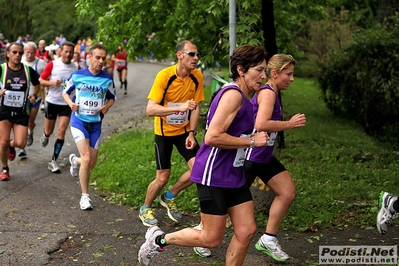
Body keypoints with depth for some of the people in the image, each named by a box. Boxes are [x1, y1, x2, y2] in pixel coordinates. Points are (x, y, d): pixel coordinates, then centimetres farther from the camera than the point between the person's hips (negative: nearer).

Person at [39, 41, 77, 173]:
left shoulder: (76, 68, -3)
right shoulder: (52, 64, -7)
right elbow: (41, 80, -5)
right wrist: (52, 82, -23)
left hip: (67, 104, 0)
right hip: (52, 102, 0)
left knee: (61, 132, -9)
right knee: (49, 131, 12)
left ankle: (53, 161, 0)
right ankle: (45, 135, 51)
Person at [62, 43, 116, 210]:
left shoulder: (107, 79, -2)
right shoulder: (77, 75, -5)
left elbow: (112, 97, 11)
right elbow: (65, 92, 8)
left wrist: (107, 106, -11)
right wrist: (70, 103, -13)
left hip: (96, 124, 3)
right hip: (79, 121, -3)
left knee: (91, 164, 7)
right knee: (86, 159, -17)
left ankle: (75, 160, 45)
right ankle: (85, 196, -2)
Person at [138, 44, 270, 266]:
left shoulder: (243, 97, 11)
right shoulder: (233, 94, -19)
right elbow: (212, 137, -26)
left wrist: (253, 138, 9)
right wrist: (252, 141, -18)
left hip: (234, 175, 10)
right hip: (214, 176, -10)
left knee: (247, 231, 7)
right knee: (212, 239, 1)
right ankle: (158, 239, 20)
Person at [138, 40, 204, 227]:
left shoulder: (197, 77, -10)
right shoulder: (164, 75, -23)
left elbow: (195, 107, 1)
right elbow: (150, 109, -29)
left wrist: (192, 133, -8)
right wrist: (180, 107, -40)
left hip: (184, 130, 4)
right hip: (164, 132, -4)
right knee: (162, 178, -2)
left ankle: (170, 197, 18)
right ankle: (145, 209, 27)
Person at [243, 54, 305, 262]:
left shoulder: (271, 93, 11)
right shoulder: (267, 93, -19)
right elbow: (261, 125, -32)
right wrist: (290, 124, -23)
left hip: (264, 157, 10)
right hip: (250, 156, -10)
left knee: (288, 192, 5)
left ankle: (268, 240, 13)